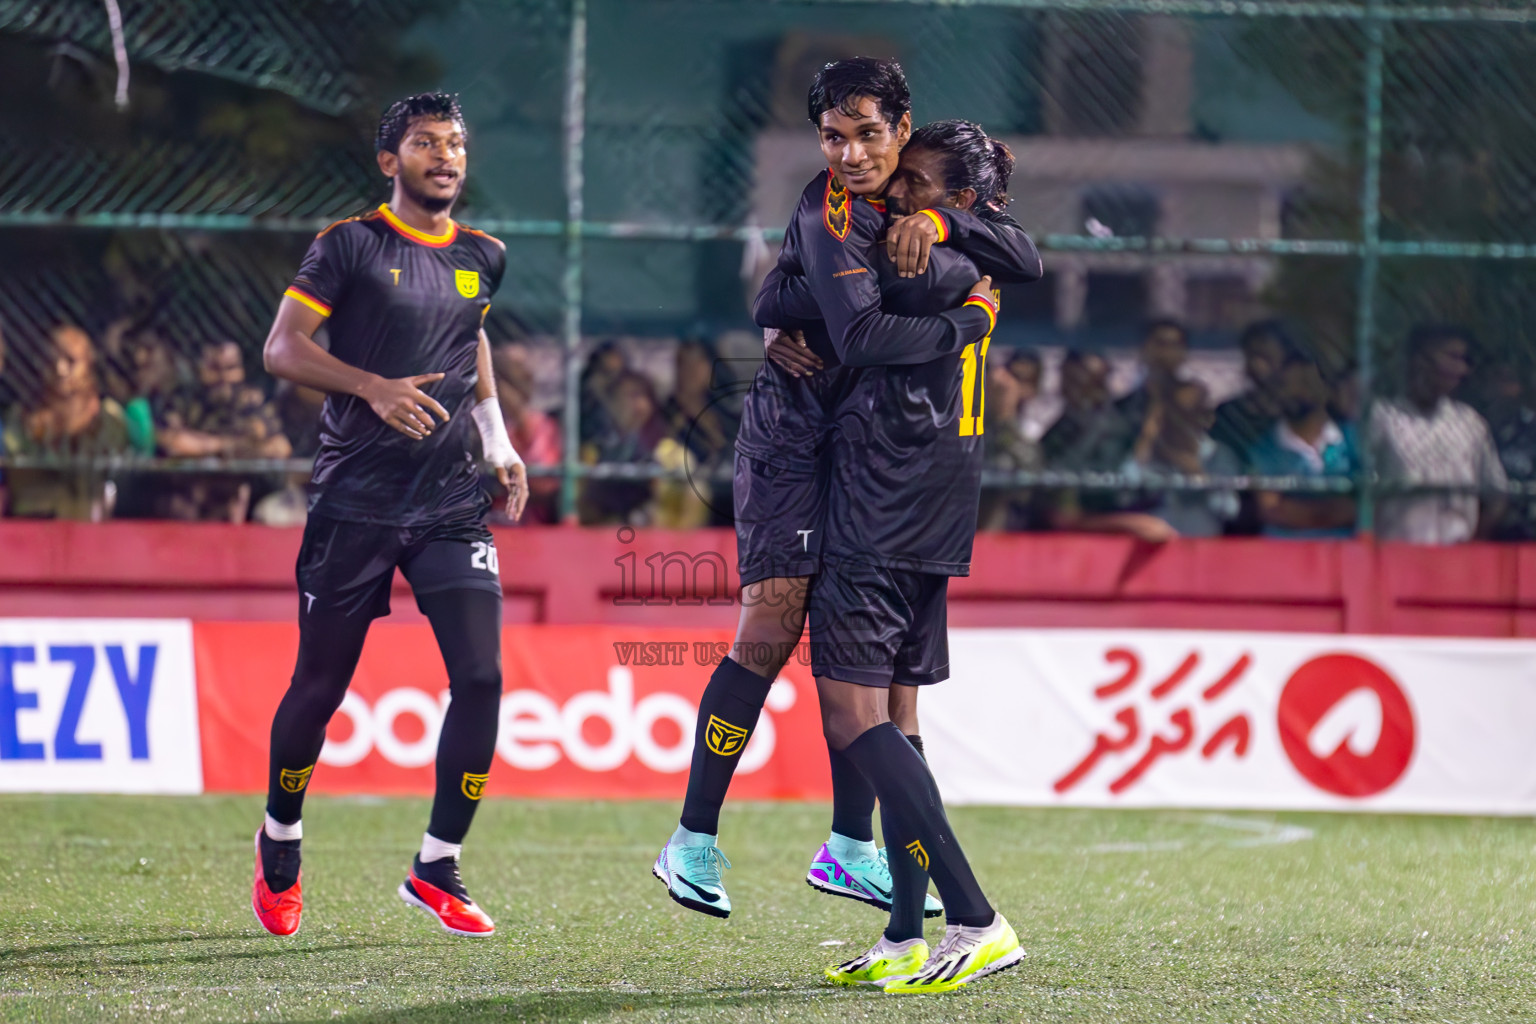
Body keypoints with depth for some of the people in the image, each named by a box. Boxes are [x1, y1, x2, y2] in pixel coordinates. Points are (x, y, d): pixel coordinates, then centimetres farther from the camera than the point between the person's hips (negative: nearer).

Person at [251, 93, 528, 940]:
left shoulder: (481, 258, 11)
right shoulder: (349, 246, -4)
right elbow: (282, 348, -11)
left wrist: (497, 438, 19)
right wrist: (376, 388, -25)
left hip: (451, 504, 4)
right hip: (354, 502, -4)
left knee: (480, 676, -11)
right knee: (320, 686, 5)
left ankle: (436, 870, -1)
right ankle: (279, 847, 30)